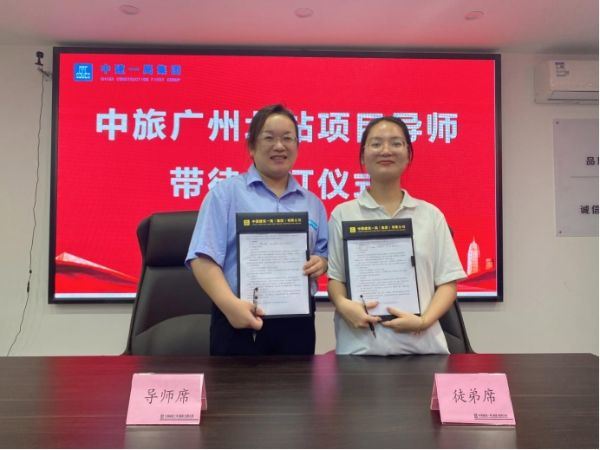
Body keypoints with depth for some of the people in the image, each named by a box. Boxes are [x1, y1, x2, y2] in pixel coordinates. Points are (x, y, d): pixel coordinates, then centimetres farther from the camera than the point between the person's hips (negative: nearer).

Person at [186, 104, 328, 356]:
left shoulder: (312, 203, 13)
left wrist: (320, 262, -5)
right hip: (240, 319, -3)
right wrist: (230, 304, -22)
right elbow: (203, 258, -9)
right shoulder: (226, 192, 0)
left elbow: (323, 254, 18)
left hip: (297, 321, 4)